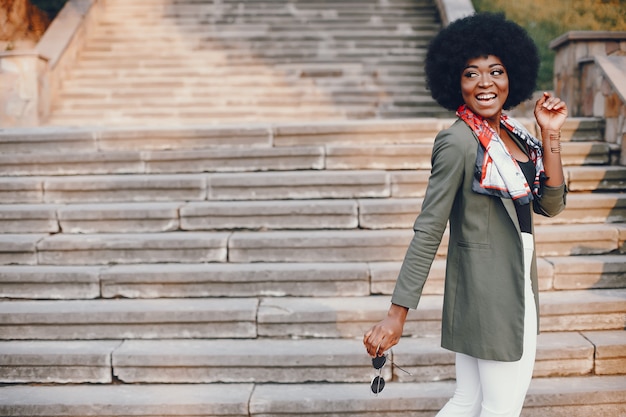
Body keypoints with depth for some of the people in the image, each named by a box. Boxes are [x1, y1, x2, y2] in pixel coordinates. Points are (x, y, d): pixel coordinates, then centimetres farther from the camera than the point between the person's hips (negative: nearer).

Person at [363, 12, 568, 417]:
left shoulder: (513, 134, 7)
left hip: (518, 286, 8)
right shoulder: (459, 142, -17)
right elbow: (428, 232, -18)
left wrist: (551, 135, -4)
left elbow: (550, 204, 6)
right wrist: (397, 314, -19)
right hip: (488, 290, -8)